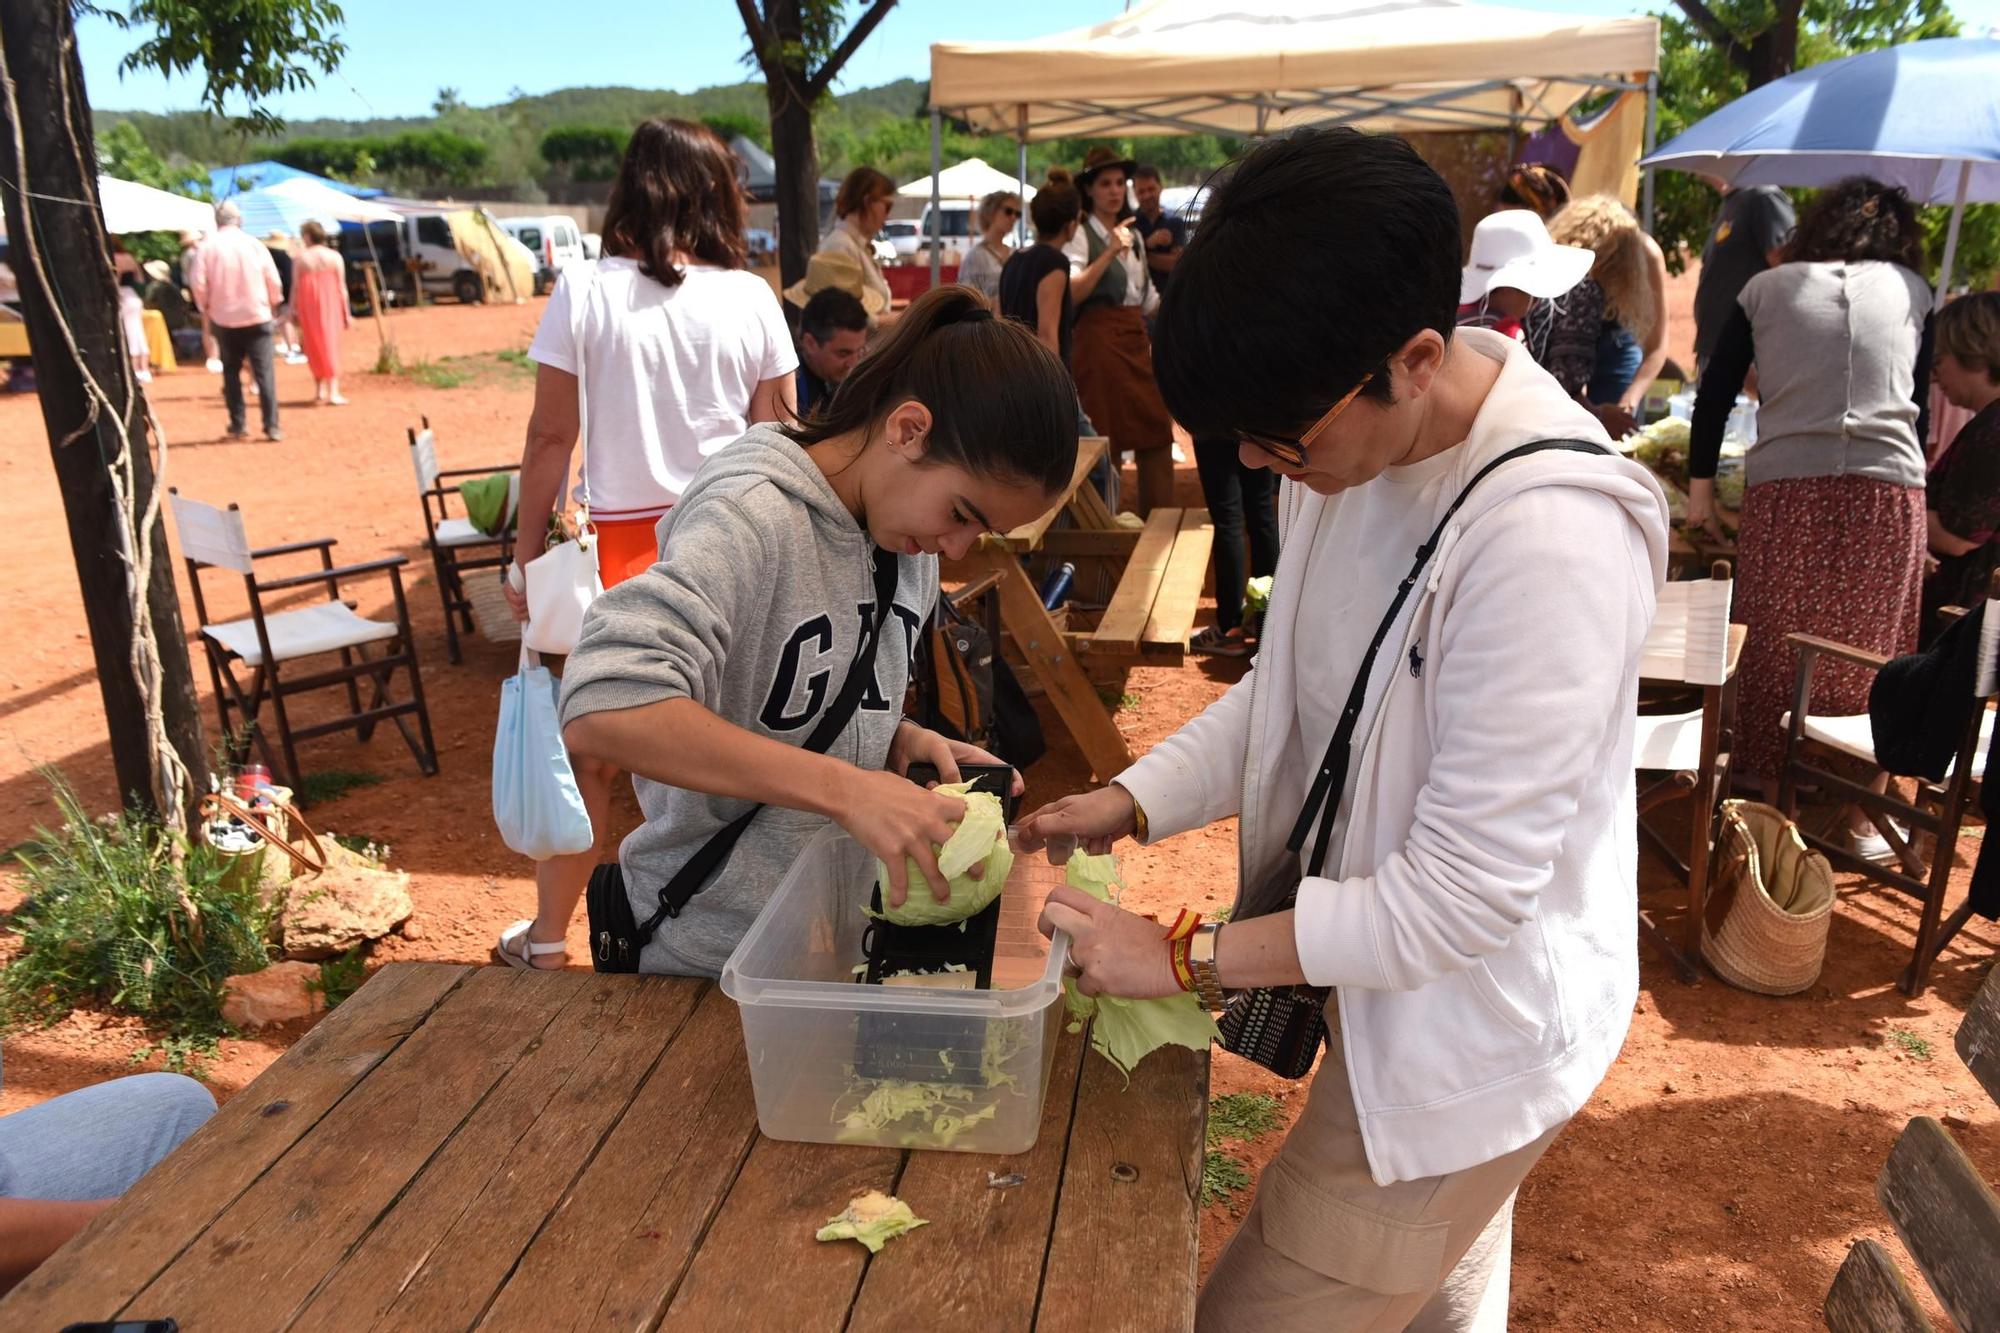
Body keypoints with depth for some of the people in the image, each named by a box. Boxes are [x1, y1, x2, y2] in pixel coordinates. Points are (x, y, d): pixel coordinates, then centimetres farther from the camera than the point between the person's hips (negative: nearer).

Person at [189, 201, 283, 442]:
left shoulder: (207, 247, -3)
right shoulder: (254, 244, -2)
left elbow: (199, 284, -6)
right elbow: (274, 281, -1)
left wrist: (206, 307, 12)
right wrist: (273, 303, 17)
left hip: (224, 318, 1)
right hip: (257, 316, -1)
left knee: (231, 372, 12)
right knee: (264, 372, -1)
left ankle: (237, 425, 12)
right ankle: (271, 426, -8)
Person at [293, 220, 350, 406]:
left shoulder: (301, 258, -1)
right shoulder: (334, 256, 0)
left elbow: (295, 287, -1)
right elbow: (341, 287, -1)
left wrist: (293, 310, 8)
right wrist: (346, 313, 4)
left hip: (308, 306, 1)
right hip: (330, 306, 0)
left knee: (314, 347, 14)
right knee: (331, 345, 1)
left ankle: (319, 390, 17)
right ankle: (333, 392, -8)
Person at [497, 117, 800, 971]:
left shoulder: (582, 294, -4)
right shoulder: (750, 298, -1)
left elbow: (551, 437, -4)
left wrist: (526, 555, 5)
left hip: (623, 547, -1)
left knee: (588, 749, 12)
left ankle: (547, 934, 26)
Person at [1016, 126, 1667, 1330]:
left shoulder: (1550, 538, -32)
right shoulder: (1357, 431, -7)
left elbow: (1468, 892, -27)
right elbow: (1293, 687, 5)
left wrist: (1187, 956, -20)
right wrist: (1133, 802, -6)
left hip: (1470, 1038, -7)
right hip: (1386, 974, 7)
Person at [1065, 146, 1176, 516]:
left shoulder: (1131, 234, 20)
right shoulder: (1081, 235, -4)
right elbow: (1072, 292, -20)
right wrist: (1110, 253, -21)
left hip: (1136, 339, 7)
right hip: (1100, 338, -7)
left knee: (1156, 430, 3)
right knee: (1108, 435, -5)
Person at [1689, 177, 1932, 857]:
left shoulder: (1765, 288, 13)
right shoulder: (1912, 291, 15)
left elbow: (1715, 393, 9)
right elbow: (1920, 401, 18)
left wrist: (1700, 486, 12)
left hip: (1784, 490, 0)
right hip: (1889, 490, 0)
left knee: (1773, 652, 7)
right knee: (1870, 657, 6)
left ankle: (1763, 794, 14)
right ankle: (1863, 813, 12)